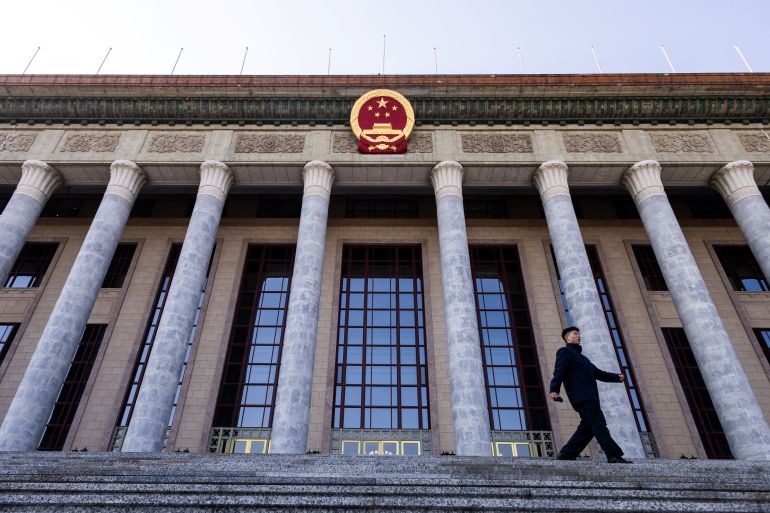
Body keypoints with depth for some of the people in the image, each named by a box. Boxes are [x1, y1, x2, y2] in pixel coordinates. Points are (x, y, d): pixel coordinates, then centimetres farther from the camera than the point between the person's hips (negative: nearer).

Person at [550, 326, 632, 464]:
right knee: (598, 424, -14)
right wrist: (554, 390, -26)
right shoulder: (565, 352, 4)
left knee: (588, 426, 6)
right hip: (581, 396, -9)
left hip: (589, 396, 9)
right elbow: (559, 372, -11)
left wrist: (617, 377, 16)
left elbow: (598, 373, 30)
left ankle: (567, 453, 9)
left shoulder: (581, 357, 33)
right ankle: (613, 455, -16)